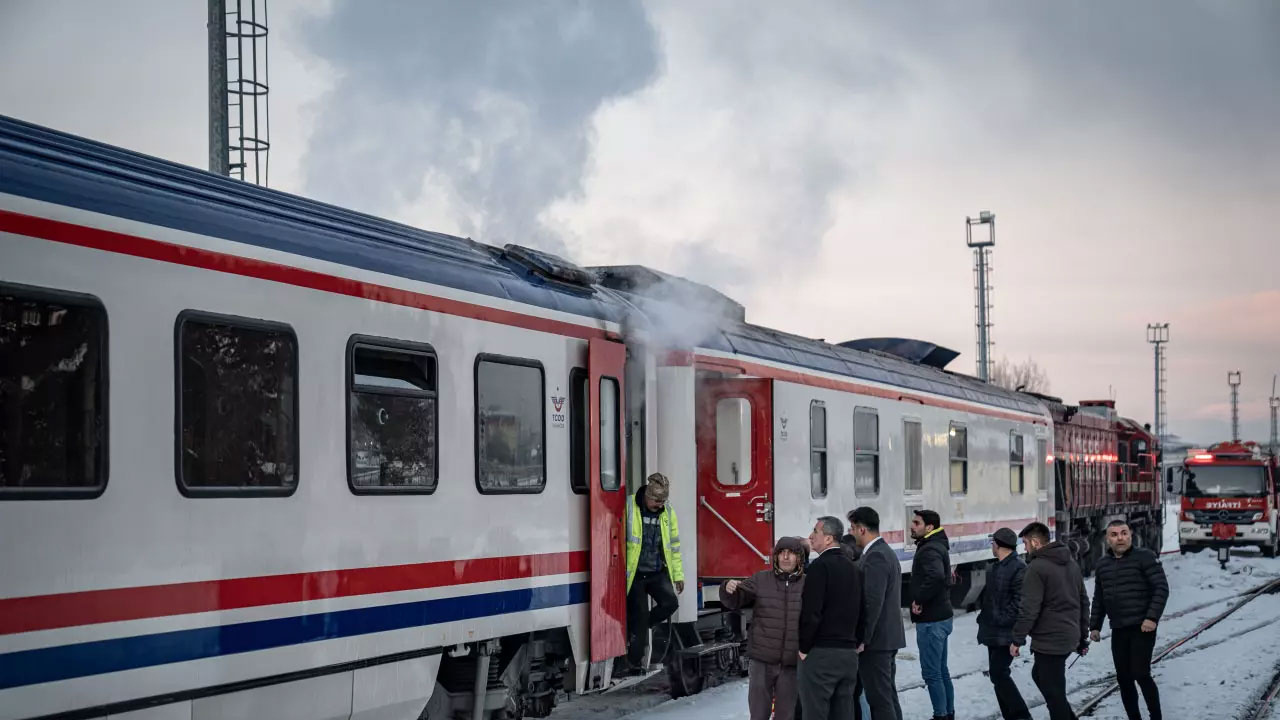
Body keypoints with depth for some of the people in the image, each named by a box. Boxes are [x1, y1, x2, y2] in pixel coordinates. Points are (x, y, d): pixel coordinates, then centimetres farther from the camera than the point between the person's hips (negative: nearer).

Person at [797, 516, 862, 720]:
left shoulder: (820, 566, -12)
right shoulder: (854, 568, 14)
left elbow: (811, 612, -17)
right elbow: (860, 611, 16)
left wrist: (804, 648, -8)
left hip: (821, 653, -8)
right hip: (849, 653, 8)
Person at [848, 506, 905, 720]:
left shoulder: (875, 557, -17)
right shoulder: (887, 552, 15)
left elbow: (873, 602, -23)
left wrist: (862, 639, -19)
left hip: (876, 640, -10)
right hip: (890, 637, 10)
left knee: (879, 699, -8)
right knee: (888, 695, 14)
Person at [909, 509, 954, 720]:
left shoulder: (930, 550, -18)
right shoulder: (936, 546, 15)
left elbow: (936, 576, -37)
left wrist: (919, 600, -25)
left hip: (931, 620, -10)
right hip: (940, 616, 10)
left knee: (931, 672, -5)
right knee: (941, 671, 16)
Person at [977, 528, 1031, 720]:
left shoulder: (1018, 568, -16)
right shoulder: (996, 567, 15)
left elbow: (1020, 601, -21)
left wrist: (1004, 620, -20)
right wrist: (984, 616, 14)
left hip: (1005, 633, -10)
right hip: (993, 632, 10)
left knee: (999, 673, -12)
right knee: (997, 674, 12)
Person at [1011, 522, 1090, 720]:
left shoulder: (1037, 567, -15)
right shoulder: (1071, 563, 12)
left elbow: (1029, 609, -19)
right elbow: (1083, 601, 17)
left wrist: (1017, 639, -10)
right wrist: (1082, 636, 23)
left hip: (1049, 641, -9)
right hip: (1069, 637, 9)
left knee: (1053, 692, 0)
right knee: (1040, 675, 24)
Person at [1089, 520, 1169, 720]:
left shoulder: (1144, 557, -6)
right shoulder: (1103, 564, 12)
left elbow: (1161, 588, -11)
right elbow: (1098, 599, 20)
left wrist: (1152, 617, -19)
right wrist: (1094, 626, 16)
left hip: (1142, 628, -6)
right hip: (1118, 630, 6)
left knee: (1140, 674, -12)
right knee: (1123, 678, 7)